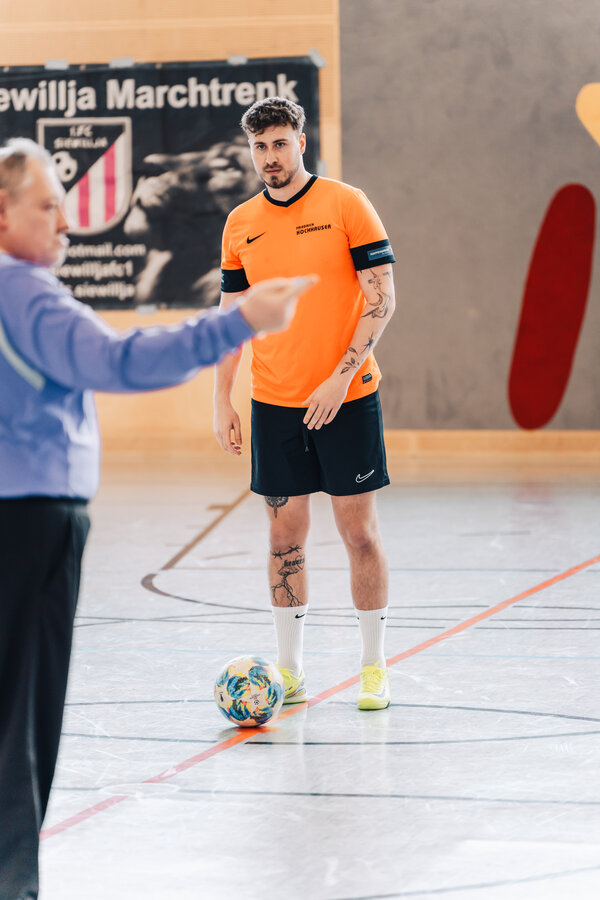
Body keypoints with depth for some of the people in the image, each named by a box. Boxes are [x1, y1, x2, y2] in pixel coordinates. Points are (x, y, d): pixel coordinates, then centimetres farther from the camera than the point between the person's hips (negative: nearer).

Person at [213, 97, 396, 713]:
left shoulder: (346, 205, -5)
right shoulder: (240, 225, 8)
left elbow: (381, 298, -8)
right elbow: (232, 315, 12)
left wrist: (341, 375, -16)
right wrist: (222, 400, 5)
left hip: (347, 397, -3)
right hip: (274, 403, 3)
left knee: (359, 530, 0)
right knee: (285, 533, 5)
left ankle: (374, 669, 9)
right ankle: (289, 672, 12)